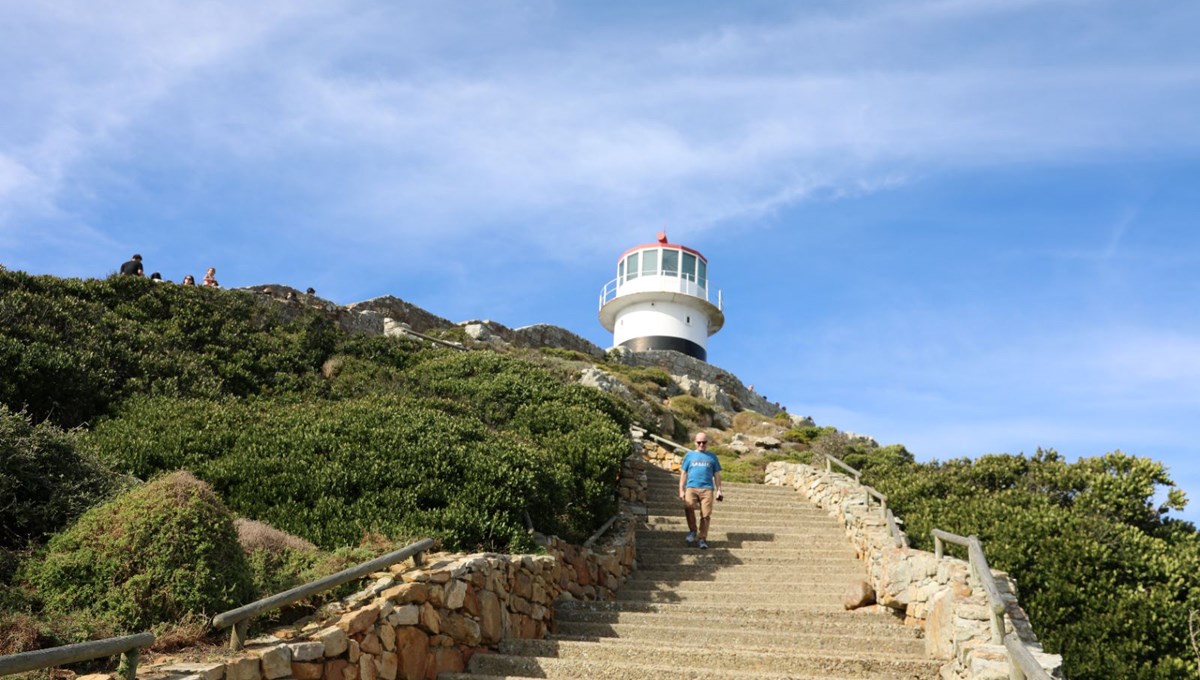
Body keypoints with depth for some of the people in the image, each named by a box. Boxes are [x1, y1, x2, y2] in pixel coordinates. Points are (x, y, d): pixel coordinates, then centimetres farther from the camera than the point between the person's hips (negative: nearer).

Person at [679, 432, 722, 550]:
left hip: (707, 488, 1)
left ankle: (702, 539, 3)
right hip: (691, 487, -1)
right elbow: (683, 473, 15)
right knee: (688, 506, -26)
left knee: (706, 514, -8)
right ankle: (693, 530, -8)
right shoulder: (690, 455, 17)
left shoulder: (712, 457, 19)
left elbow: (717, 475, 19)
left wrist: (718, 490, 9)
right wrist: (681, 490, 7)